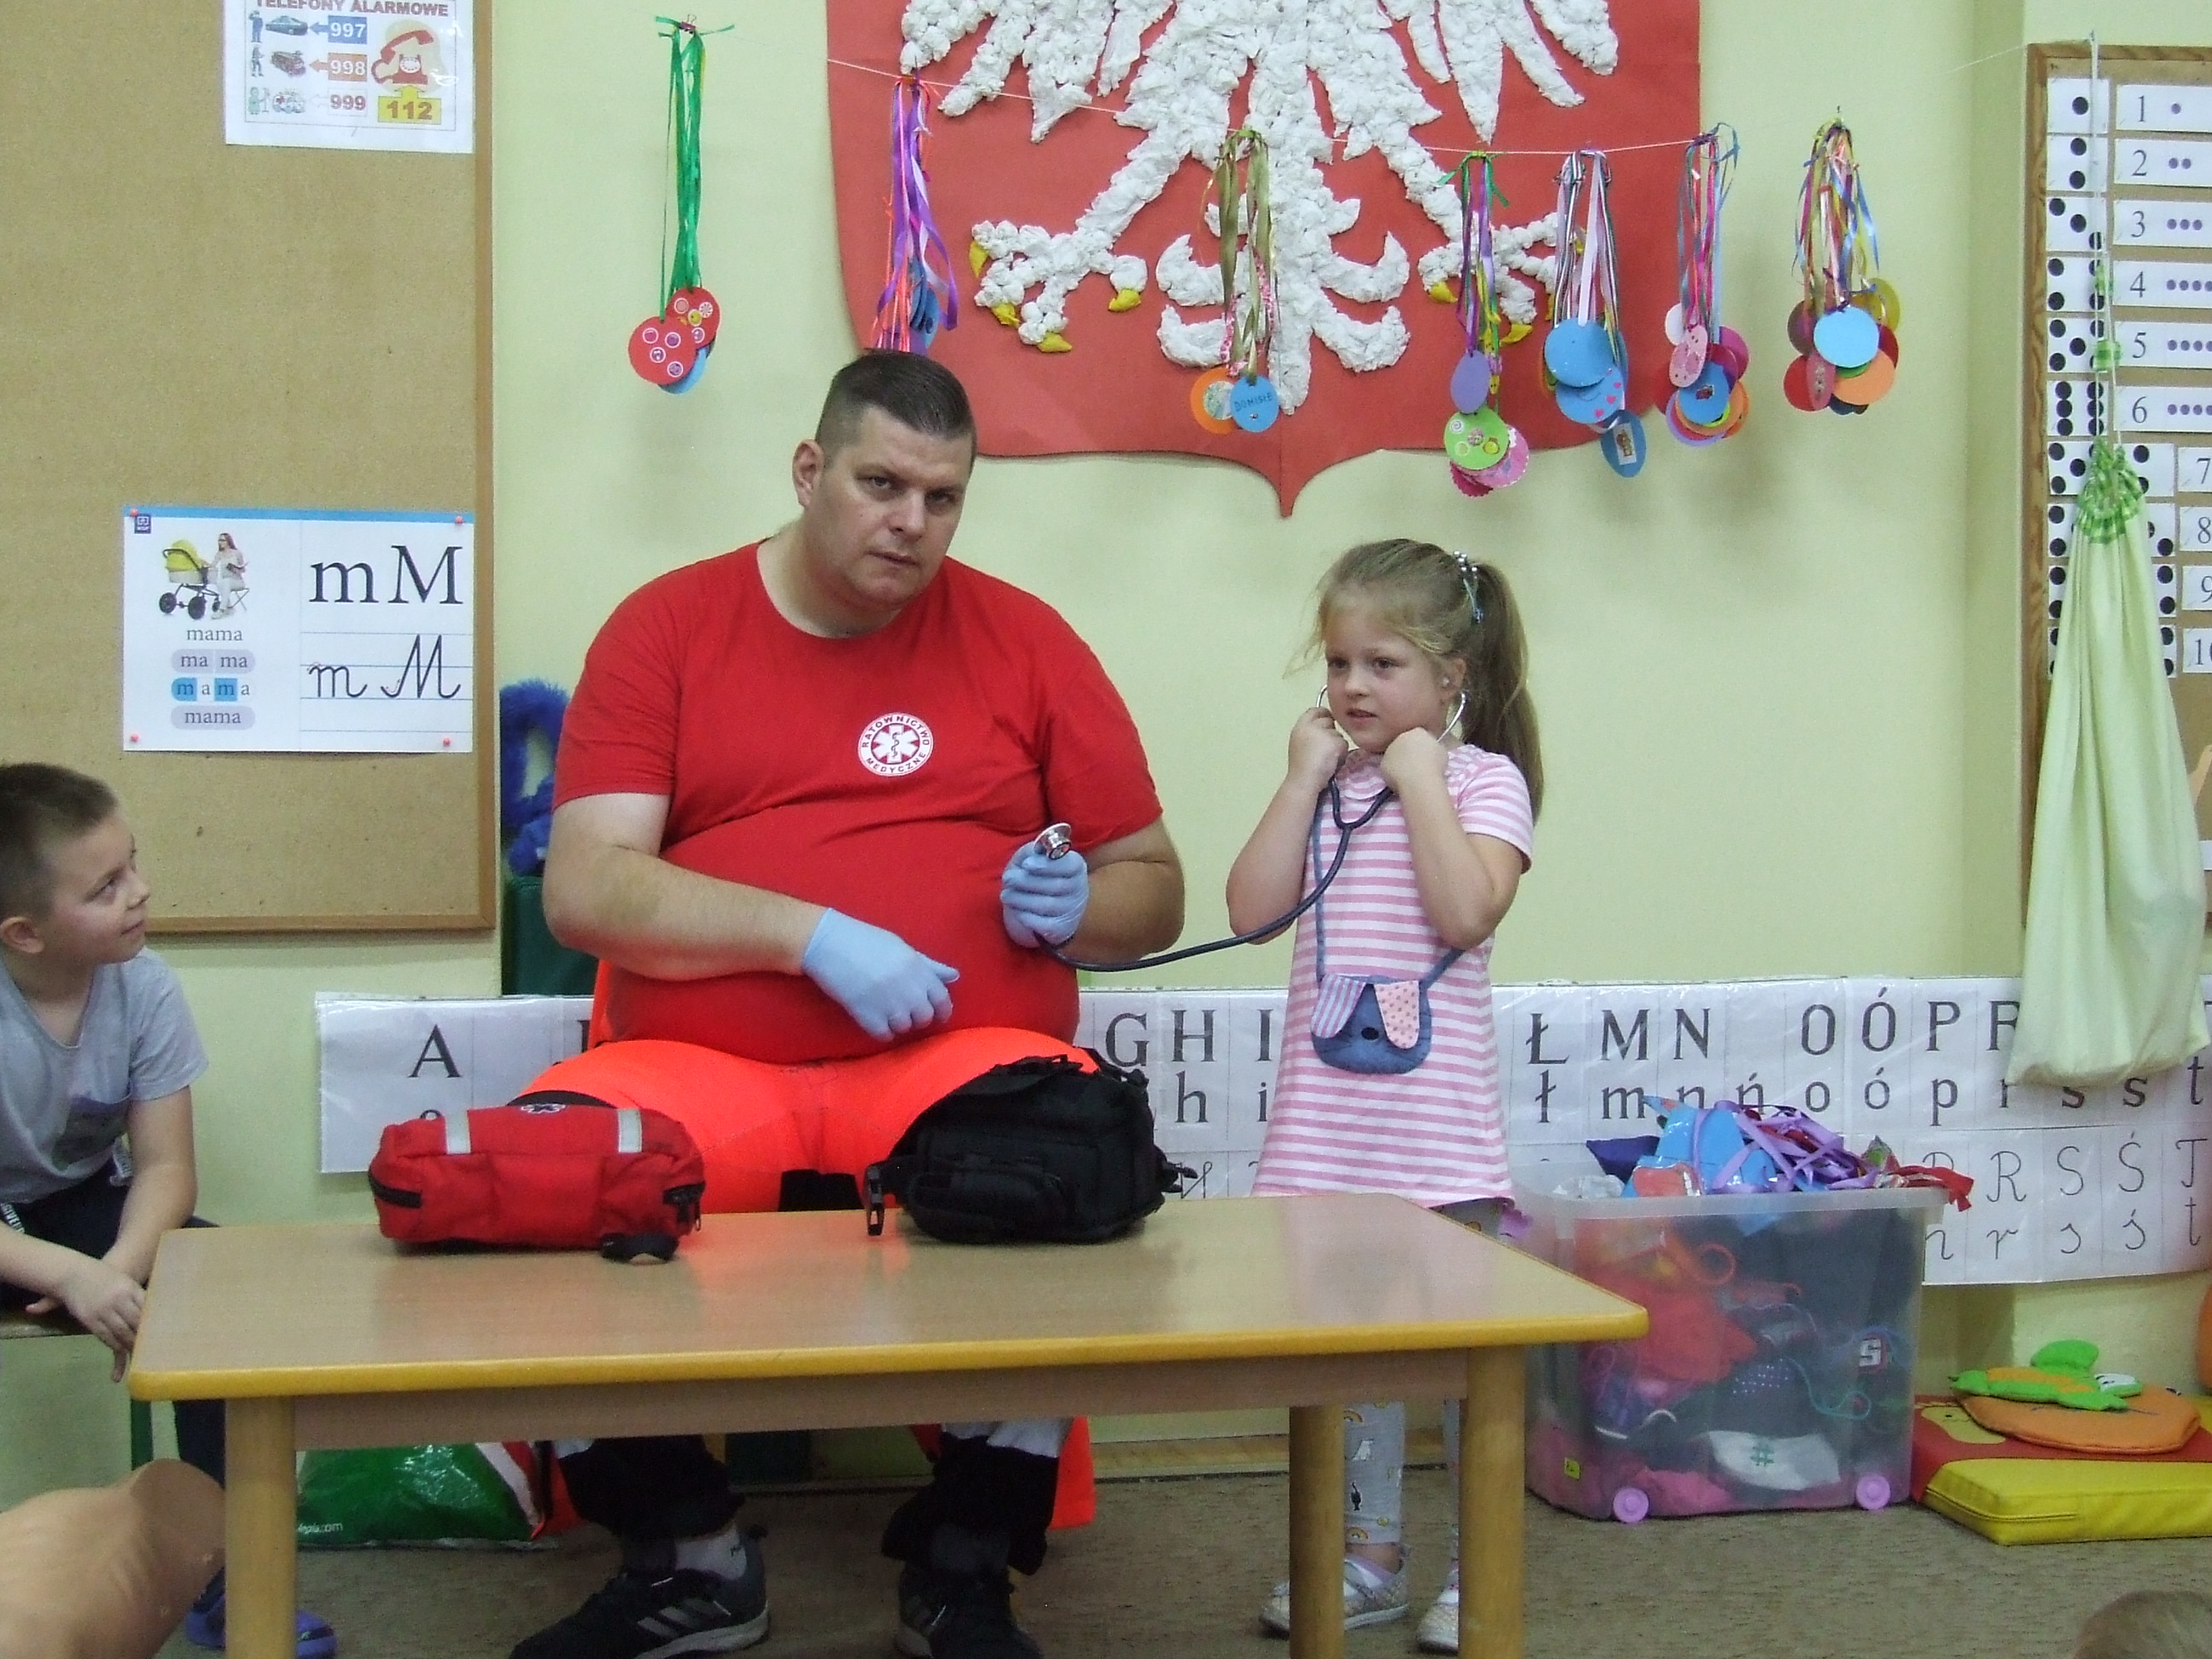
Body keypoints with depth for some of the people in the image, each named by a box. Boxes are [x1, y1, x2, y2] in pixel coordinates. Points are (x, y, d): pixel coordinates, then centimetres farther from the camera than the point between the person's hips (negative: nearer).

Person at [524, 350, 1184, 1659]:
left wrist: (1079, 904, -7)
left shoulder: (1023, 641, 10)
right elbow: (586, 887, -3)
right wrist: (813, 934, -15)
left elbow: (1156, 892, 16)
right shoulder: (667, 627, 8)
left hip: (962, 1062, 0)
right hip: (703, 1070, 1)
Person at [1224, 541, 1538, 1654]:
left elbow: (1465, 912, -20)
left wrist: (1418, 780, -14)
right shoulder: (1325, 782, 9)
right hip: (1326, 1118, 5)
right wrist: (1304, 779, -5)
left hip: (1436, 1118, -5)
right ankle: (1367, 1555, 25)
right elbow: (1252, 908, -3)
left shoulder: (1482, 780, -3)